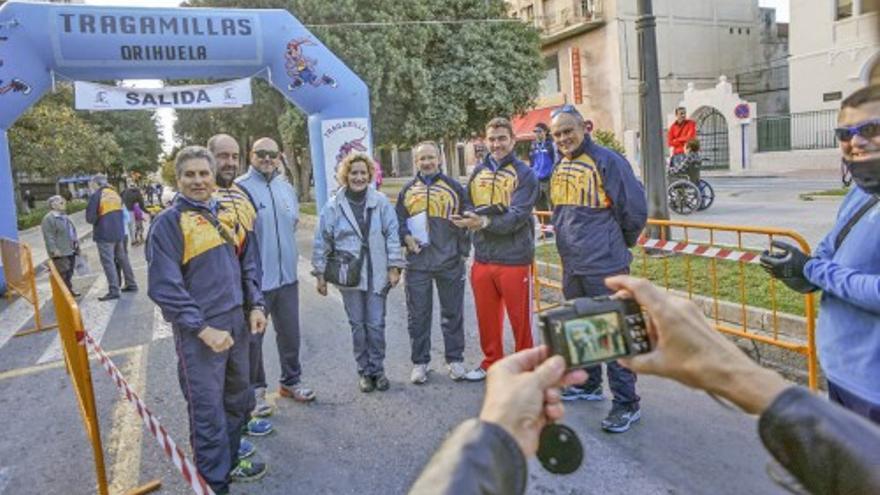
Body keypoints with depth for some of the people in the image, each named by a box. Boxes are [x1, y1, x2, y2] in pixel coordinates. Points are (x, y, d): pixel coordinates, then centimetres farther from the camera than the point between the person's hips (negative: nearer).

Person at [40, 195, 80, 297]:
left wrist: (76, 241, 18)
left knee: (69, 272, 15)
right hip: (60, 253, -9)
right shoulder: (48, 219, -13)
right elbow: (48, 236, -19)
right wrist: (54, 249, -23)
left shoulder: (65, 217, 17)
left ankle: (69, 290, 24)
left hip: (70, 250, 9)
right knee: (63, 273, -7)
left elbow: (72, 231, 27)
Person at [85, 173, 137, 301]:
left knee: (108, 262, -4)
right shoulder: (115, 194, 11)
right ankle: (131, 284, 21)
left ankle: (113, 290, -6)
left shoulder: (95, 196, -10)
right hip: (119, 232, 7)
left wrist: (95, 221, 8)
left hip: (104, 234, -7)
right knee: (122, 258, 16)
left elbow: (90, 217, -12)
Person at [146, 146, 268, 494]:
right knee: (208, 411, 2)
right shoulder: (169, 222, -12)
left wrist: (255, 306, 2)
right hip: (198, 331, -7)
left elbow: (247, 263, 14)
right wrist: (203, 329, -19)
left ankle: (229, 463, 38)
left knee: (238, 399, 19)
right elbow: (164, 287, -16)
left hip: (236, 323, 7)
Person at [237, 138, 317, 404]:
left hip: (287, 275, 6)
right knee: (253, 336, 7)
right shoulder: (240, 188, -12)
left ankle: (291, 380, 34)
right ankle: (255, 388, 25)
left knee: (290, 332, 17)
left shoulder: (287, 188, 9)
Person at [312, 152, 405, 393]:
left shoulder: (381, 202, -1)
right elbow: (322, 242, 2)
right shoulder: (333, 206, -2)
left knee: (376, 325, 6)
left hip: (377, 274, 0)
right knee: (358, 325, 9)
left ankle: (377, 369, 22)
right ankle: (364, 371, 22)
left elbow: (392, 235, 1)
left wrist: (394, 267, -3)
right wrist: (320, 273, 2)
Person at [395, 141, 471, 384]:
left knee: (452, 313, 9)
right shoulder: (407, 190, 9)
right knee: (418, 316, 7)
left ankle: (455, 359, 23)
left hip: (450, 263, -1)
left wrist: (464, 251, 0)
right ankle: (420, 362, 20)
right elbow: (398, 220, 14)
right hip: (417, 264, 1)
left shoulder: (453, 187, 4)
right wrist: (406, 236, -6)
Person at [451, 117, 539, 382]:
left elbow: (517, 216, -16)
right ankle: (491, 362, 33)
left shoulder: (524, 174, -5)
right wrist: (493, 209, -14)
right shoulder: (478, 171, 10)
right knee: (486, 317, 15)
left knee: (520, 318, 5)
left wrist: (483, 221, -28)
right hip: (482, 258, 5)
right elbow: (467, 208, 5)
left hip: (514, 259, -5)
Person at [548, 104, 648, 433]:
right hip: (572, 266, 8)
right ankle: (588, 385, 37)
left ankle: (626, 403, 9)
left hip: (604, 266, -8)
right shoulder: (559, 167, 11)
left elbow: (636, 209, -11)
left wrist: (620, 243, 2)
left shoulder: (606, 161, -12)